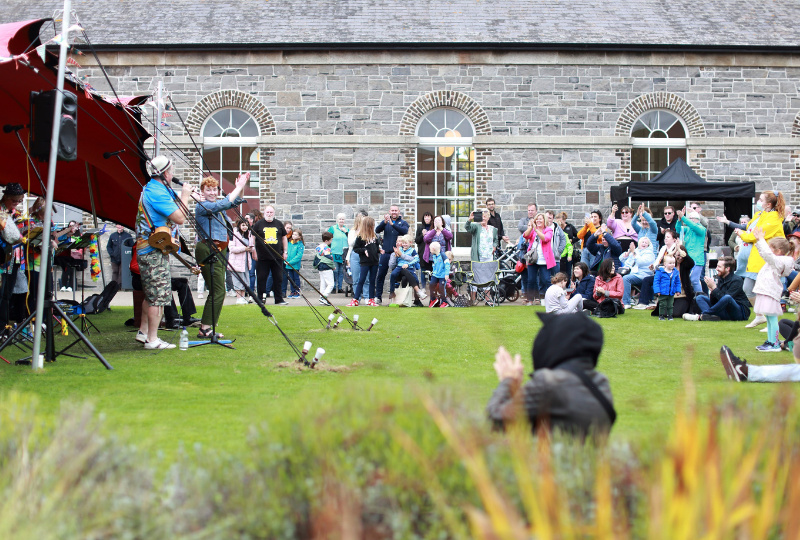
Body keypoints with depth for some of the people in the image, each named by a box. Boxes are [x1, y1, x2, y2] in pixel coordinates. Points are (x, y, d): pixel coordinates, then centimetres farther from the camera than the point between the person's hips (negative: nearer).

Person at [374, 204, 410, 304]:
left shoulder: (403, 222, 6)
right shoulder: (385, 222, 11)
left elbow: (404, 231, -16)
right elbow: (377, 230, -6)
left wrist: (392, 224, -27)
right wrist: (384, 222, -24)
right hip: (385, 253, 2)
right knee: (380, 275, 2)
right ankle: (378, 297, 8)